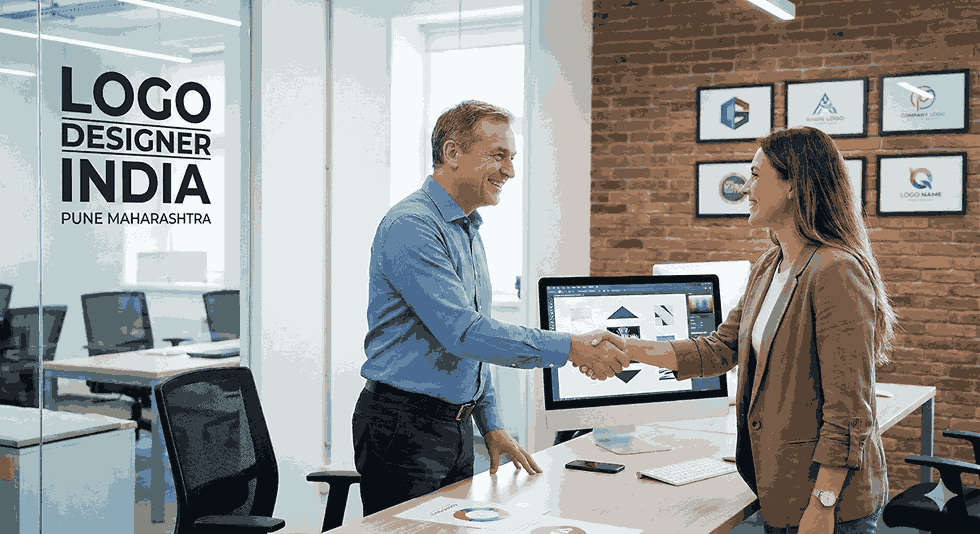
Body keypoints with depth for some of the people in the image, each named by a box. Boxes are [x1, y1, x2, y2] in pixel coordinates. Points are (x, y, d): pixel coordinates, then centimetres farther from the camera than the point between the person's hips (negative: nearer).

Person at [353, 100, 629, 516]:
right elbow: (463, 333, -26)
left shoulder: (469, 232, 15)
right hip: (405, 428, -9)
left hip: (457, 426, 9)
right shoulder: (411, 227, -17)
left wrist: (493, 427, 13)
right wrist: (570, 348, -26)